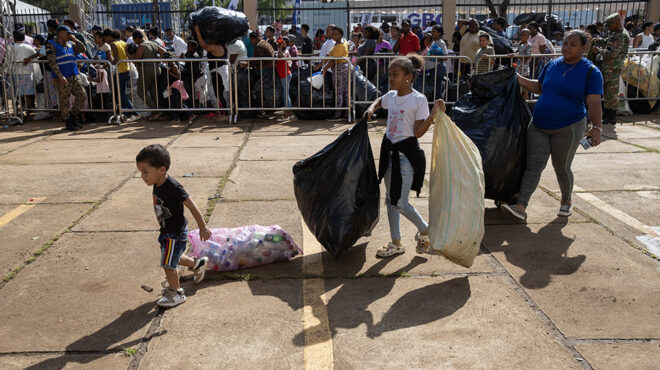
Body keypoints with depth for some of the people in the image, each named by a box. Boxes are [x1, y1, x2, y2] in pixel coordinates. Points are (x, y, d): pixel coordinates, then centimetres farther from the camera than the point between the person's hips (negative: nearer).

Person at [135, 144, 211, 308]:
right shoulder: (157, 185, -3)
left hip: (176, 233, -9)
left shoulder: (173, 187, -29)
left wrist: (203, 228, -20)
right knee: (173, 258, 24)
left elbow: (191, 206, -24)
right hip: (167, 231, 9)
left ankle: (176, 293, 19)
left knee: (168, 263, 1)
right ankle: (198, 263, 46)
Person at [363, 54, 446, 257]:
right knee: (390, 200, 13)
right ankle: (396, 243, 27)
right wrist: (371, 109, 10)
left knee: (400, 204, -5)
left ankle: (424, 229, 24)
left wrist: (433, 113, -26)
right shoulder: (391, 96, 5)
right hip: (389, 150, 7)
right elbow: (379, 101, 30)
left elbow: (418, 132, -16)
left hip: (407, 153, -7)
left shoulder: (419, 99, -13)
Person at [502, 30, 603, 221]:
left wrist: (596, 127, -22)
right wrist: (519, 79, 9)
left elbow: (594, 102, -13)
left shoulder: (591, 71, -7)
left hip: (568, 129, -4)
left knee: (561, 168, 8)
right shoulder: (552, 65, 7)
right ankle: (521, 207, -11)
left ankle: (566, 202, 34)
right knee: (533, 166, -4)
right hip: (539, 126, 4)